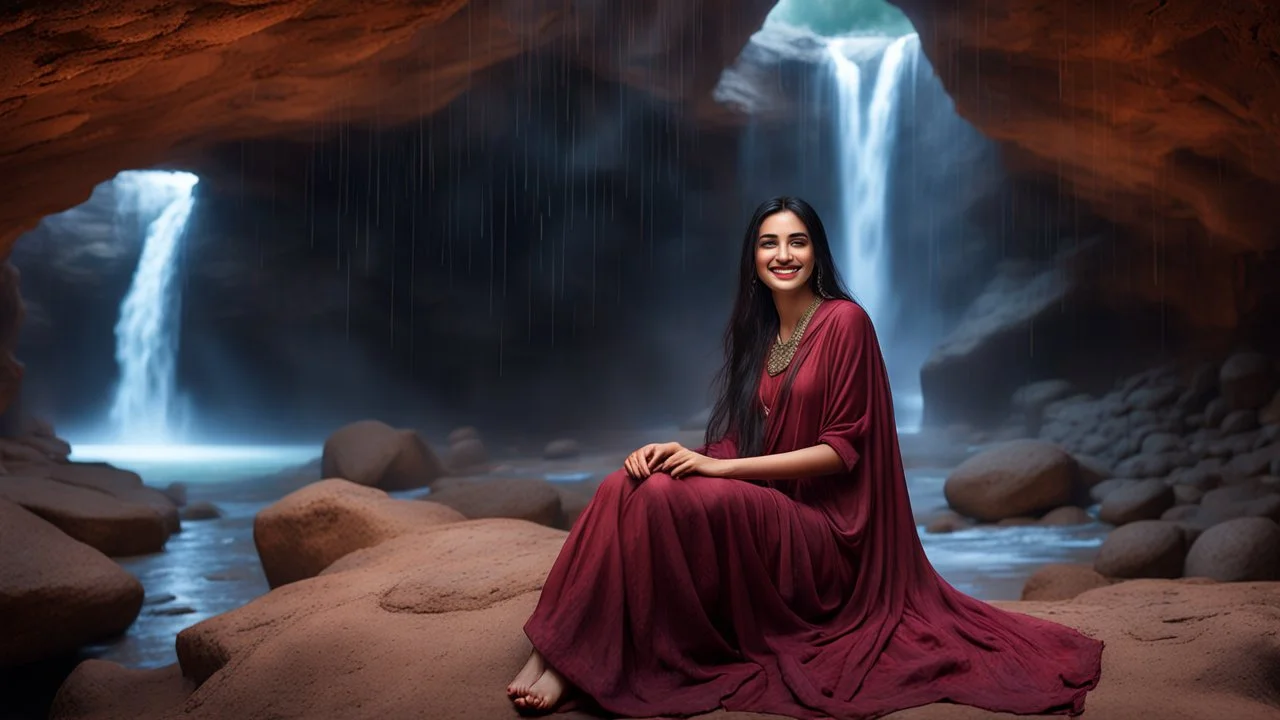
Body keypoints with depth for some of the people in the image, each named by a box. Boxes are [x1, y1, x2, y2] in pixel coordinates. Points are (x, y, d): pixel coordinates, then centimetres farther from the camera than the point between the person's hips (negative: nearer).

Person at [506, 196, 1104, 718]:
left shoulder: (844, 322, -7)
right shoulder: (757, 333, 14)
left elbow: (842, 450, -12)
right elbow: (740, 440, 12)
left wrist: (719, 468, -18)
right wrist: (683, 453, -10)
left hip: (820, 531, -6)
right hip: (762, 514, 6)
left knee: (661, 497, -28)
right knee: (629, 483, -20)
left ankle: (572, 664, -20)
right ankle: (557, 654, -23)